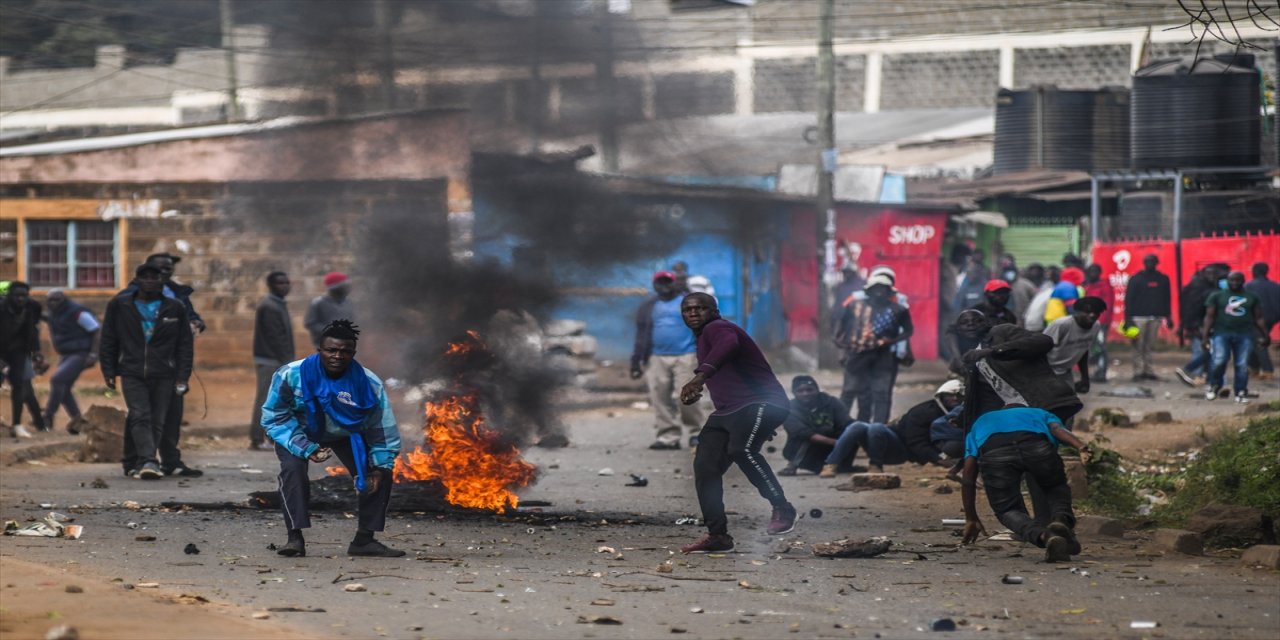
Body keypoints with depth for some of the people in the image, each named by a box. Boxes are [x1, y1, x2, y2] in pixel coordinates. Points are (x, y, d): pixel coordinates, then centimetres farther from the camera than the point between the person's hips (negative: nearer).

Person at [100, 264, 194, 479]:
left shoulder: (175, 309, 7)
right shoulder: (119, 306, 7)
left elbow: (185, 345, 8)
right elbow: (108, 341, 11)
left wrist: (182, 377, 1)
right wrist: (108, 371, 6)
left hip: (163, 375, 1)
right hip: (132, 373, -1)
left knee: (157, 421, 0)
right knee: (140, 417, -16)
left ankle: (134, 464, 7)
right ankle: (148, 461, -27)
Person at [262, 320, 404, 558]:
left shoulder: (369, 383, -25)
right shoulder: (292, 375, -31)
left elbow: (383, 428, -13)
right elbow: (275, 416, -21)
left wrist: (381, 466, -20)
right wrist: (306, 448, -31)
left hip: (347, 433, 2)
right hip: (300, 432, -2)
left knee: (381, 473, -11)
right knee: (292, 468, -30)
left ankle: (364, 539, -1)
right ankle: (295, 537, -26)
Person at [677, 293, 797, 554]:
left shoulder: (717, 328, -10)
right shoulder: (703, 338, 22)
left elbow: (729, 345, -37)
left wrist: (701, 375, -50)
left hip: (759, 403, -10)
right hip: (726, 412, 10)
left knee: (741, 450, -33)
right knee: (704, 465, -3)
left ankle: (782, 509, -22)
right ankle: (717, 536, 0)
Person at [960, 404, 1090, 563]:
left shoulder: (980, 423, 45)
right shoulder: (1041, 415, 43)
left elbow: (967, 478, 39)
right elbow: (1058, 430, 17)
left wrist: (971, 519, 46)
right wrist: (1082, 448, -1)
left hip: (993, 452, -1)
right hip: (1037, 447, 1)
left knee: (1008, 511, 15)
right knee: (1057, 489, 30)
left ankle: (1044, 536, -17)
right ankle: (1061, 520, -3)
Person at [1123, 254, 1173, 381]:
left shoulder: (1163, 279, 11)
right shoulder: (1136, 279, 1)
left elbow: (1166, 299, 16)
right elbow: (1128, 299, -3)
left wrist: (1168, 317, 11)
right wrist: (1128, 319, -11)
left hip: (1155, 318, 3)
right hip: (1139, 317, -3)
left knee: (1149, 346, 5)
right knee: (1138, 346, -5)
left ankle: (1147, 371, 9)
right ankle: (1138, 372, -5)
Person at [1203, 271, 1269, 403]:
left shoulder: (1252, 297, 12)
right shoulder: (1217, 296, 8)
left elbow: (1258, 318, 15)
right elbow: (1209, 317, 4)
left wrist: (1264, 335, 11)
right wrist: (1205, 335, -4)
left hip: (1244, 335, 1)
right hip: (1222, 334, -1)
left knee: (1242, 365, -4)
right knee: (1219, 361, -15)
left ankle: (1241, 393, 5)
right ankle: (1213, 387, 6)